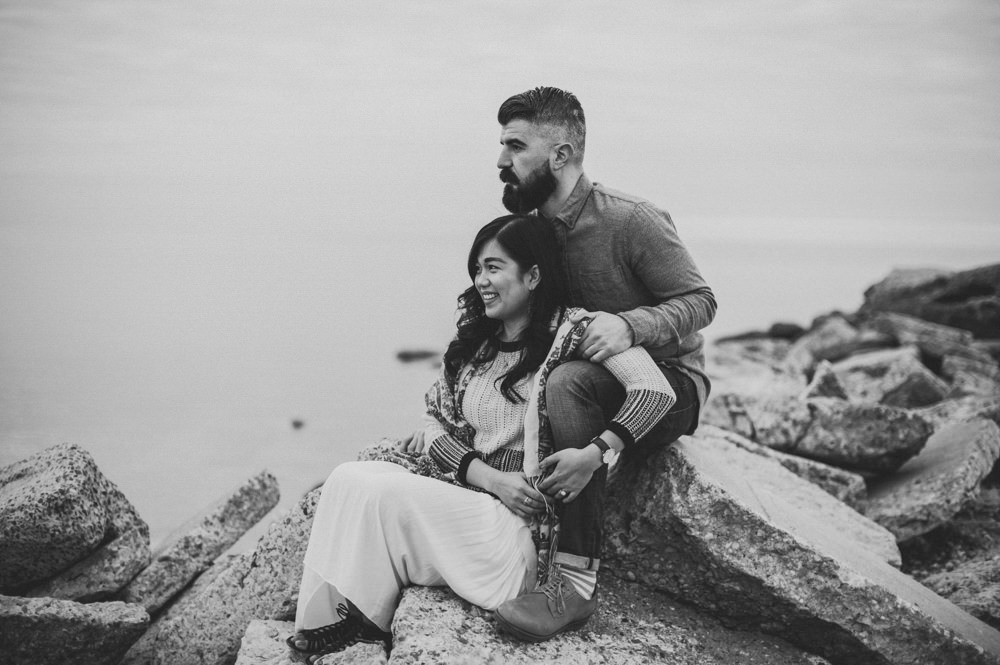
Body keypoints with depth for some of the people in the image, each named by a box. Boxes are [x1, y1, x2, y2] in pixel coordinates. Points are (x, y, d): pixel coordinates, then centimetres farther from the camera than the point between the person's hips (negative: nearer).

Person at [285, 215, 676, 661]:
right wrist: (492, 478, -9)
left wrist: (594, 453, -28)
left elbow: (656, 390, -15)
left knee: (385, 495, -22)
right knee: (348, 480, -13)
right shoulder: (473, 342, 15)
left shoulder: (574, 331, -5)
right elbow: (437, 423, 9)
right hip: (464, 487, 7)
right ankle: (325, 622, -11)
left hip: (527, 519, -7)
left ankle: (363, 626, -5)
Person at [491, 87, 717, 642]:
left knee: (568, 382, -36)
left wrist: (629, 324, -33)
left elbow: (699, 302, -14)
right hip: (605, 388, 7)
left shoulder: (631, 220, -17)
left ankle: (575, 581, -36)